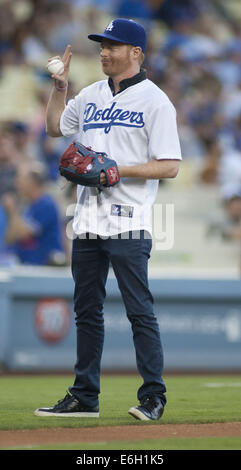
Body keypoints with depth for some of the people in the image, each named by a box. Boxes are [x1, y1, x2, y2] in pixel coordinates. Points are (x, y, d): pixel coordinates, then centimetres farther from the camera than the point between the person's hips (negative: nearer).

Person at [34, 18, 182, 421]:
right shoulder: (91, 96, 15)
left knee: (140, 310, -7)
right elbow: (54, 128, 28)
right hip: (88, 220, 7)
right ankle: (84, 397, 16)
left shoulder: (155, 101, -5)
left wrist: (119, 170, -19)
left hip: (128, 222, -7)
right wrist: (59, 85, 15)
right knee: (86, 310, 10)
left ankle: (153, 397, -3)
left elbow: (169, 166, -9)